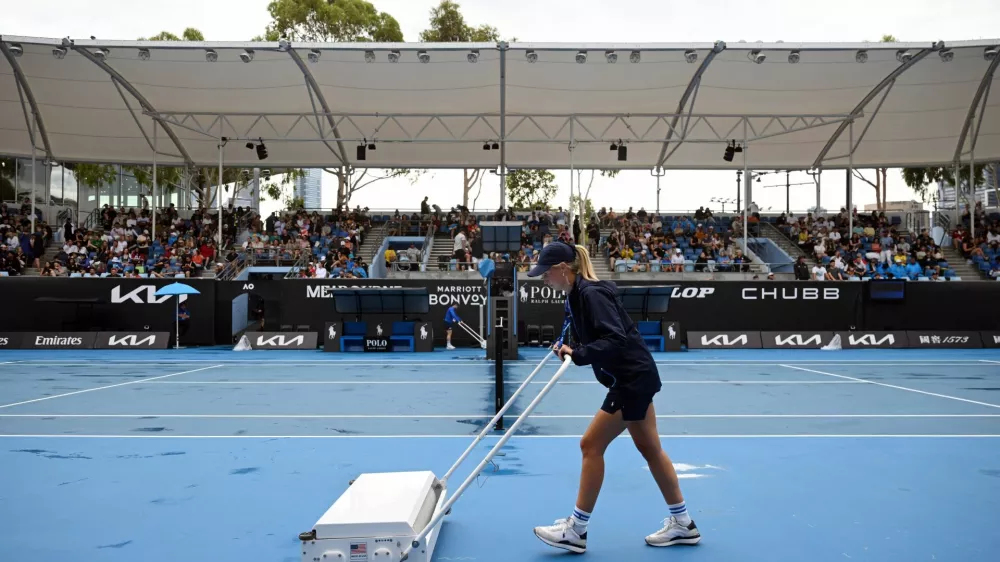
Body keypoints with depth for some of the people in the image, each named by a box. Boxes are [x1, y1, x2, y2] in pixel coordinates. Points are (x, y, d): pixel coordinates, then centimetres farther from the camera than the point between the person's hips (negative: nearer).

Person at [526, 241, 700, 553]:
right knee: (650, 448, 16)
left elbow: (616, 340, -29)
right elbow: (592, 339, 13)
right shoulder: (576, 295, 7)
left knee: (591, 445, -5)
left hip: (633, 379, -10)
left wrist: (577, 355, -32)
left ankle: (576, 531, 6)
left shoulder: (591, 293, -21)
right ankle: (683, 523, 28)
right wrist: (568, 348, -3)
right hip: (634, 377, 10)